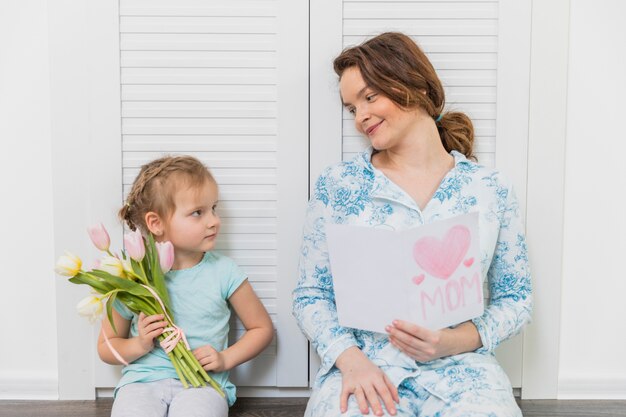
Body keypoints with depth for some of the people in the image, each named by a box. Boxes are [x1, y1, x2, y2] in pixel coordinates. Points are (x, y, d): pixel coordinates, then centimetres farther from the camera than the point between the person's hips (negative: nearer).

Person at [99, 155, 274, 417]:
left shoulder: (224, 272, 1)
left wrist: (225, 359, -3)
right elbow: (106, 348, 12)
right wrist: (139, 345, -8)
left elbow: (262, 328, 12)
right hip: (143, 379, 1)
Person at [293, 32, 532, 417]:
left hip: (460, 369, 1)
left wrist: (459, 340, -12)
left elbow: (516, 298, 8)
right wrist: (351, 360, -15)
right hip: (362, 367, 0)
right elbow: (311, 296, 3)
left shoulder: (491, 189, 3)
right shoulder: (337, 185, 2)